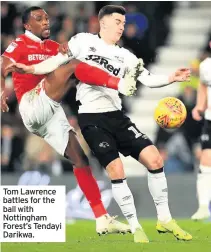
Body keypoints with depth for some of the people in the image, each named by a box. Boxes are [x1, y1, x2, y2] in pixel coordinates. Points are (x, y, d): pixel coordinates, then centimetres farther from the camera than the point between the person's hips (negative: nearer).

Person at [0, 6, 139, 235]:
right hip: (32, 106, -7)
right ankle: (122, 83, -35)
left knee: (79, 158, -1)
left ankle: (102, 219, 0)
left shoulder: (53, 47, 23)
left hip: (51, 112, 7)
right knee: (72, 65, -20)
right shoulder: (20, 45, 2)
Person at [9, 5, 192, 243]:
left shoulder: (125, 56, 12)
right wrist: (29, 69, -12)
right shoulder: (83, 41, 2)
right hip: (92, 118, -5)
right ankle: (135, 228, -3)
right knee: (116, 169, -15)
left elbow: (148, 80, 9)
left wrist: (171, 78, -9)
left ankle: (164, 219, 8)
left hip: (116, 115, 5)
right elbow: (58, 61, 1)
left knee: (154, 159, -5)